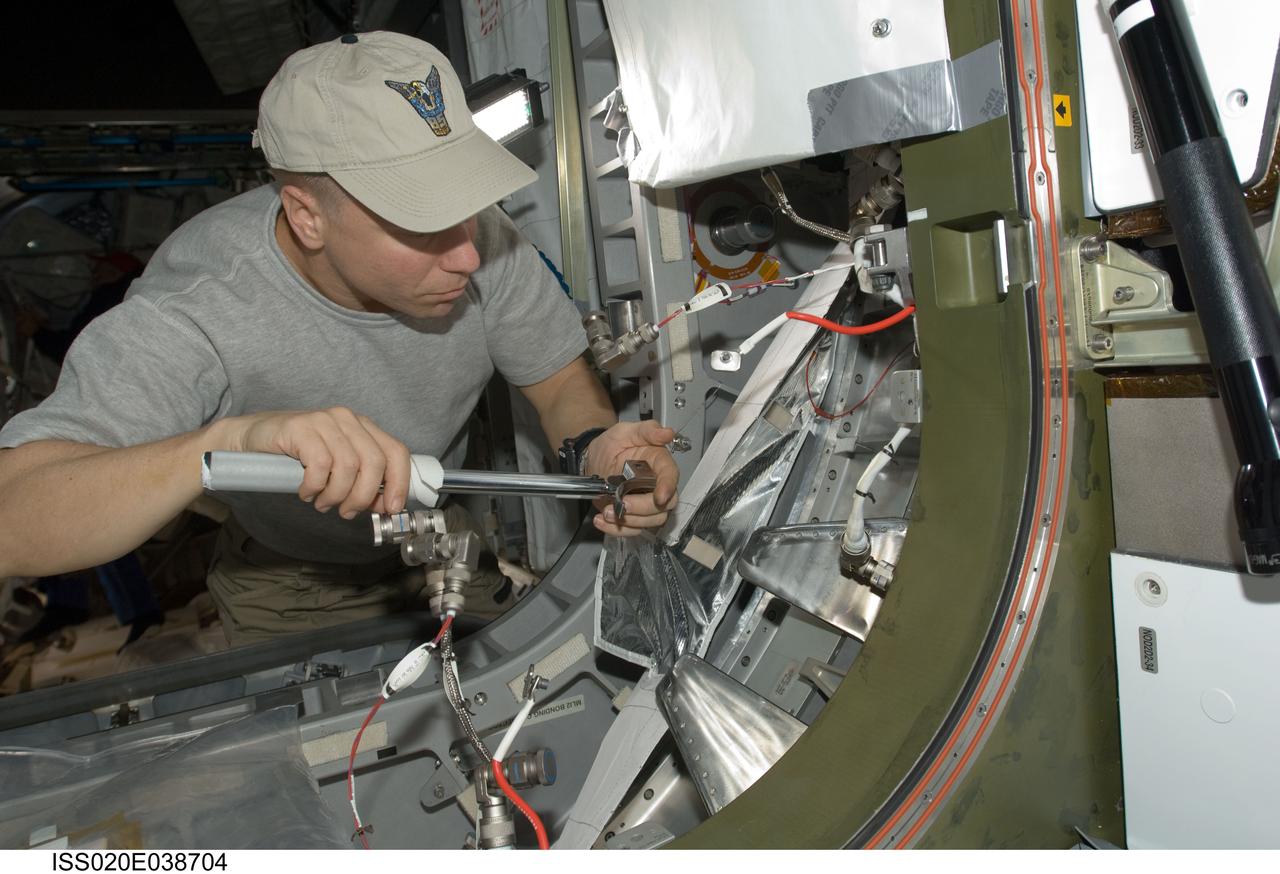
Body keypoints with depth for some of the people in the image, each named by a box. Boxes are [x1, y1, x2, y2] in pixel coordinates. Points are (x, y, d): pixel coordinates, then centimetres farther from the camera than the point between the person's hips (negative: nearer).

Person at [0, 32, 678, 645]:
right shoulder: (192, 310, -37)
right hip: (292, 585, -3)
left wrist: (595, 444, -37)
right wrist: (229, 439, -63)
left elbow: (561, 379, -14)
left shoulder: (479, 237, -26)